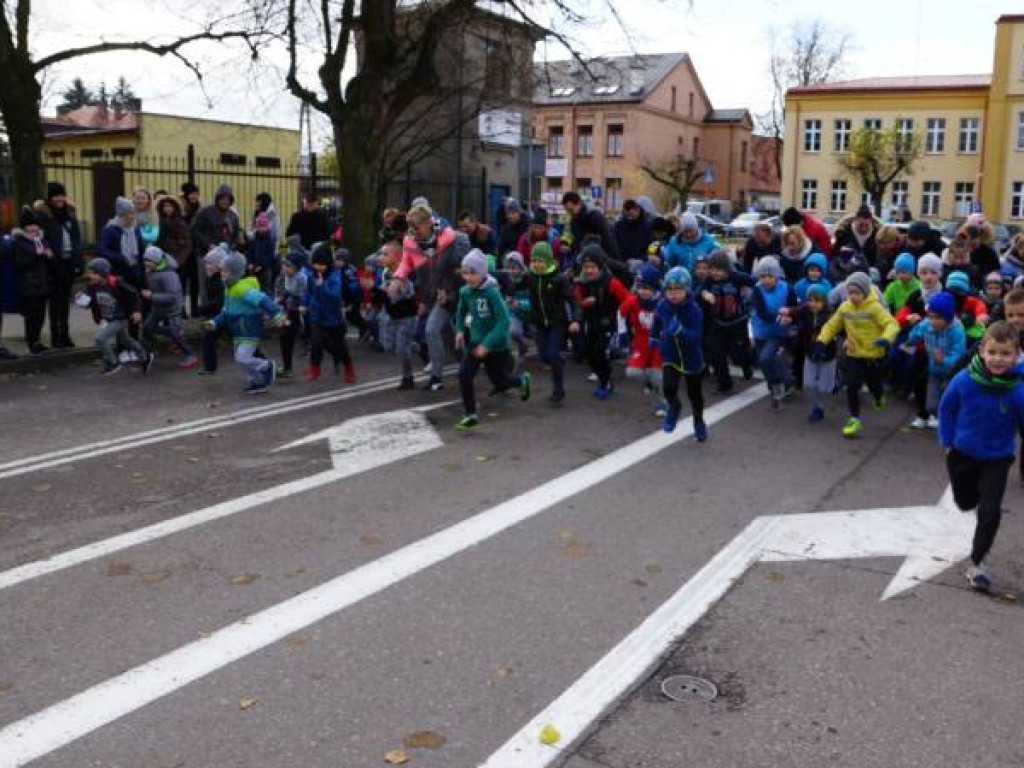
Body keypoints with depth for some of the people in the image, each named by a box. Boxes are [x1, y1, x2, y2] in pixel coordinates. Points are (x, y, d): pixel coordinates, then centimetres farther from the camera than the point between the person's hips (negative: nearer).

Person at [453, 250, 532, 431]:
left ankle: (522, 380, 43)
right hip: (475, 341, 5)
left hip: (496, 345, -5)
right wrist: (460, 331, 6)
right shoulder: (465, 292, -5)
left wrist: (487, 344, -30)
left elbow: (504, 321, -28)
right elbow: (461, 312, 18)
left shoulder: (492, 292, -24)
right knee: (464, 375, -11)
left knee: (500, 383, 10)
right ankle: (470, 415, 3)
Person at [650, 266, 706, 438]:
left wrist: (680, 331, -46)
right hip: (670, 356, 2)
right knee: (669, 388, -19)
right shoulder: (662, 306, -11)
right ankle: (674, 407, 18)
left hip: (691, 358, -2)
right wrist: (654, 337, 24)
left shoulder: (694, 310, -24)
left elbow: (696, 337, -30)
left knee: (694, 394, 15)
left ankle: (699, 421, 44)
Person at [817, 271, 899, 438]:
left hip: (874, 356, -3)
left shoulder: (875, 307, -16)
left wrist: (886, 339, -42)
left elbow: (892, 324, -22)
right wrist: (822, 340, -4)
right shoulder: (844, 307, -2)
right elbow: (832, 325, 9)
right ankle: (855, 420, 6)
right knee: (851, 387, -7)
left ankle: (879, 398, 51)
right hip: (853, 355, 3)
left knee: (875, 386, 13)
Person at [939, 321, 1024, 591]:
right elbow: (946, 409, -4)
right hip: (962, 454, 2)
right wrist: (948, 442, -2)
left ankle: (977, 563, 6)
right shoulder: (964, 380, -21)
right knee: (965, 503, 24)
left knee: (990, 511, -11)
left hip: (996, 459, -2)